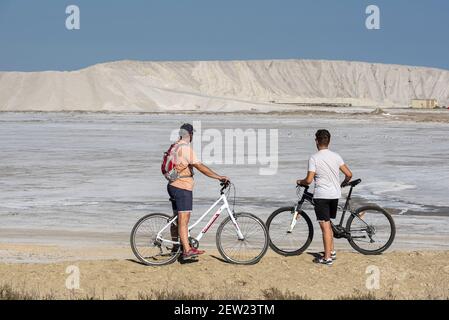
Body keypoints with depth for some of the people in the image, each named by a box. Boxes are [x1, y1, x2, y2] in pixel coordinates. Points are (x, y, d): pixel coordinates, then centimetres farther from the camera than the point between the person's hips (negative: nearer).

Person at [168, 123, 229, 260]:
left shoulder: (175, 147, 12)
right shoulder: (186, 148, -17)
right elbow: (200, 167, -23)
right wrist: (219, 177, -21)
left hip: (173, 186, 9)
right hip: (183, 188, -9)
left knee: (177, 218, 18)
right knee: (184, 220, -12)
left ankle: (175, 246, 28)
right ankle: (187, 250, -14)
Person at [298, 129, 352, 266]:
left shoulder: (314, 158, -11)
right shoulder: (336, 156, 4)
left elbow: (309, 180, -15)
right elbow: (349, 174, 2)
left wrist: (300, 182, 7)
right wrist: (343, 183, 22)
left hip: (321, 195, -6)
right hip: (335, 194, 6)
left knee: (325, 226, -4)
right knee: (328, 224, 20)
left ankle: (327, 257, -2)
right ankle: (332, 252, 25)